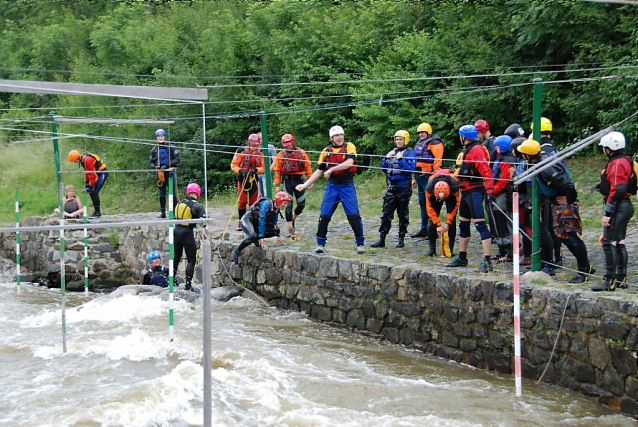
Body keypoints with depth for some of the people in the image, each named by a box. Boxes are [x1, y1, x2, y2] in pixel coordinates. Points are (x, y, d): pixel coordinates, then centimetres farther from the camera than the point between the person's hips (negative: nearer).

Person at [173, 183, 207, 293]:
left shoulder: (180, 204, 6)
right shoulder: (197, 206, -12)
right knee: (191, 260, 0)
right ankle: (188, 284, -5)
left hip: (176, 231, 6)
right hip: (187, 233, -6)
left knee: (177, 256, 23)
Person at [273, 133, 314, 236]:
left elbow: (308, 167, 3)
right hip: (287, 181, -1)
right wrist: (277, 185, -3)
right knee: (288, 205, -4)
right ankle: (290, 229, 0)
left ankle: (293, 218, 35)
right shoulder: (281, 155, 2)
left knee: (301, 204, 6)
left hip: (299, 180, 1)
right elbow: (277, 171, 1)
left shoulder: (301, 153, 2)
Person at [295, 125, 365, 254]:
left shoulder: (349, 147, -2)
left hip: (347, 186, -3)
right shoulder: (326, 151, 7)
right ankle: (320, 244, 12)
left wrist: (331, 169, -20)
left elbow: (349, 163, -19)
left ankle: (360, 244, 5)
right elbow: (319, 171, 13)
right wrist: (305, 184, 8)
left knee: (354, 216, -7)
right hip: (332, 186, 3)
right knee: (324, 216, 0)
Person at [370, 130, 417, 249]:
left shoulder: (409, 153, -5)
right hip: (392, 186, 6)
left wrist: (400, 159, -22)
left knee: (403, 214, 5)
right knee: (386, 213, 2)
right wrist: (387, 158, -2)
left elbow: (410, 169, -18)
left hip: (403, 187, -6)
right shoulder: (392, 152, 13)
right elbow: (384, 168, 13)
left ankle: (401, 239, 13)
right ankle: (382, 239, 3)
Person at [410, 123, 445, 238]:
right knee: (422, 203, 12)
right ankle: (424, 229, 18)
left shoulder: (434, 143, -8)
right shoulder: (419, 144, 21)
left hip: (428, 177, -9)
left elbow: (437, 161, -16)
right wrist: (415, 178, 23)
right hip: (420, 177, 9)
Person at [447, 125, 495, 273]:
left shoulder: (476, 149, -14)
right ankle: (462, 258, 29)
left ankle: (487, 261, -18)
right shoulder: (468, 150, 17)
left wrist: (489, 190, -30)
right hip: (466, 191, 11)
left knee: (480, 224, -14)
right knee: (463, 224, 18)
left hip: (474, 191, -11)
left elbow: (486, 171, -23)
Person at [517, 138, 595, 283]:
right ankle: (586, 266, 24)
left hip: (565, 204, -11)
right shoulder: (542, 160, 5)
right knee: (563, 235, 15)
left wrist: (569, 200, -17)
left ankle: (583, 272, 2)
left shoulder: (547, 169, -27)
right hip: (557, 204, 11)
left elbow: (568, 185, -31)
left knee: (573, 236, -5)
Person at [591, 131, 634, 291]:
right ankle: (621, 278, 22)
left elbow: (617, 191, -23)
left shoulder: (617, 164, -17)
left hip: (618, 207, -11)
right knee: (619, 243, 16)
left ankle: (610, 281, -12)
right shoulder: (624, 161, 16)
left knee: (609, 243, -11)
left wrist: (607, 213, -23)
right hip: (625, 206, 11)